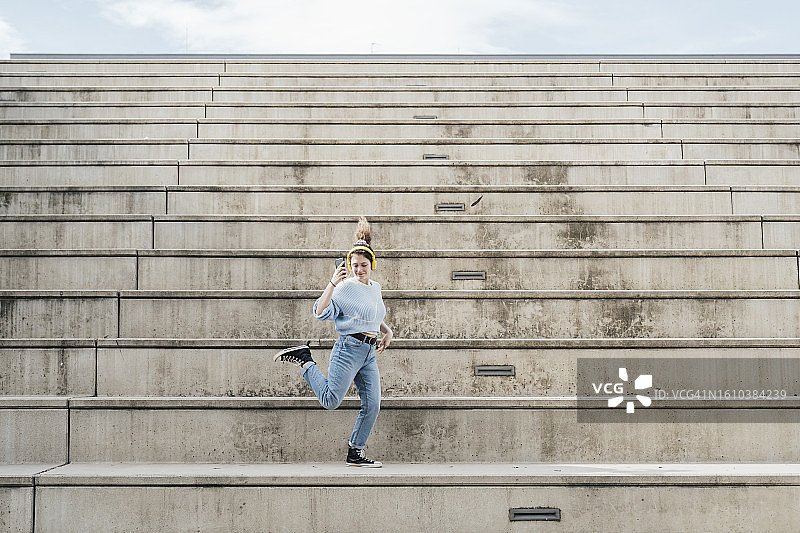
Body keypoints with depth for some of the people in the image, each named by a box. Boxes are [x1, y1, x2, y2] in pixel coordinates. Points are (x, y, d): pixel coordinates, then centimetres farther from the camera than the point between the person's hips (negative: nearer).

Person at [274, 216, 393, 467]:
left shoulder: (375, 288, 17)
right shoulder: (346, 287, -7)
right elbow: (321, 312, -17)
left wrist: (387, 331, 23)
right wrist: (333, 283, -25)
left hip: (370, 354, 7)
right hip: (349, 349, -7)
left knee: (372, 405, 0)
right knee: (331, 401, -11)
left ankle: (355, 453, 12)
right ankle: (304, 360, 9)